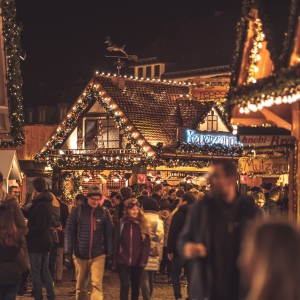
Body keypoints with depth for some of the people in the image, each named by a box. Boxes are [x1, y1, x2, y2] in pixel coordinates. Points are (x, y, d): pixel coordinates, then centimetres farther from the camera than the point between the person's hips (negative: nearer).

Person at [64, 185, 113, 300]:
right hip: (80, 255, 1)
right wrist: (67, 253, -9)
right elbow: (69, 232, -3)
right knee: (80, 286, 11)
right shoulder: (77, 211, -2)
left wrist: (109, 254, 0)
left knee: (96, 285, -10)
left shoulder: (104, 212, 1)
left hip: (98, 255, -1)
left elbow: (108, 234, 4)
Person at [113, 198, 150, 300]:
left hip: (137, 261, 2)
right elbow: (115, 243, 1)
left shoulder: (142, 224, 2)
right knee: (125, 285, -11)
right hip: (123, 260, -2)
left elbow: (146, 244, 0)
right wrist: (114, 262, -1)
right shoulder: (120, 223, -1)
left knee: (136, 286, 13)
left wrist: (143, 260, -11)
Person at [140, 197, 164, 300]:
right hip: (155, 255, 5)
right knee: (151, 279, 16)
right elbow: (161, 240, 9)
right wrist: (159, 257, 15)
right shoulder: (160, 221, 8)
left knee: (144, 278, -6)